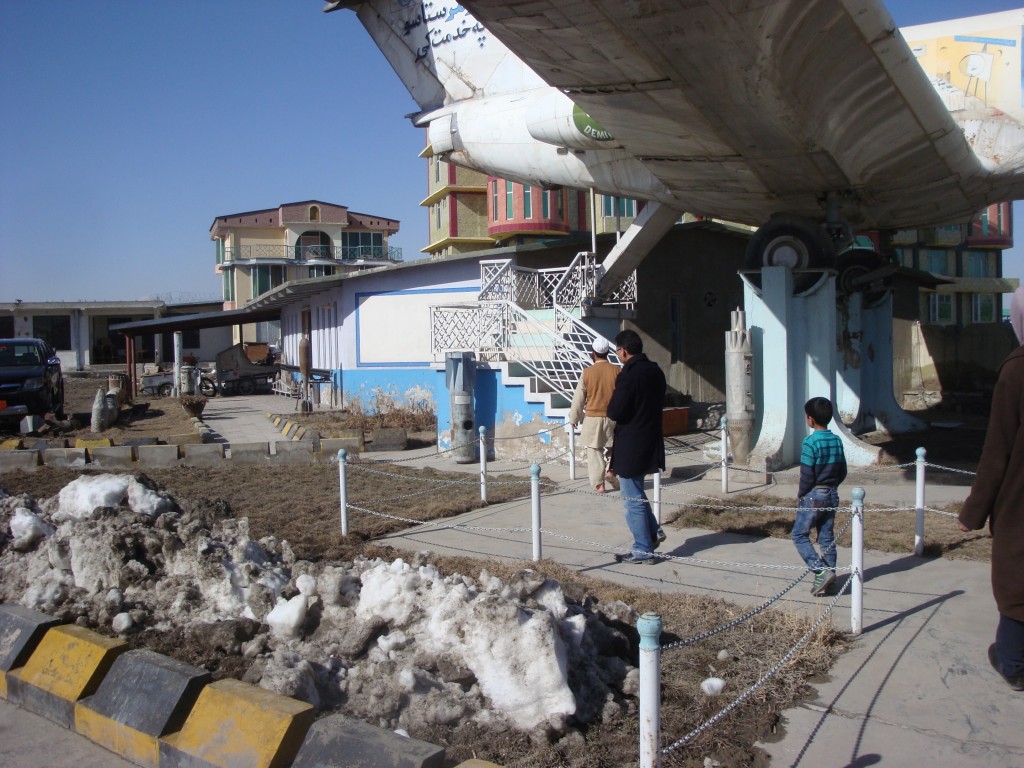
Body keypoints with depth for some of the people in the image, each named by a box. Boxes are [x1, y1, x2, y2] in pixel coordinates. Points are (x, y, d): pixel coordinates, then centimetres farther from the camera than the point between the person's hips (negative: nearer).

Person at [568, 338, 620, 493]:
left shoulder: (587, 373, -8)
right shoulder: (616, 371, -6)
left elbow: (578, 398, -2)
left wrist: (574, 418, 11)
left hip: (593, 418, -1)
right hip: (613, 417, 1)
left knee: (595, 452, 7)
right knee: (612, 448, 23)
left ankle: (598, 483, 6)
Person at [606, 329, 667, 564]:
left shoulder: (629, 375, -19)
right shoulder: (656, 372, 7)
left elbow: (615, 413, -19)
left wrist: (611, 404, 0)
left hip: (631, 448, -9)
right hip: (652, 444, 9)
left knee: (633, 500, 1)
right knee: (636, 495, 25)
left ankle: (643, 550, 8)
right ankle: (654, 531, 21)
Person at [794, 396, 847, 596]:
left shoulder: (811, 442, -18)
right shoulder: (837, 441, 3)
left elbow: (807, 475, -17)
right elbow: (842, 472, 9)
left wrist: (800, 495, -3)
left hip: (813, 495, -7)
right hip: (832, 495, 7)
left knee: (799, 535, 3)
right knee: (827, 538, 12)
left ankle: (821, 572, -9)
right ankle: (829, 576, 15)